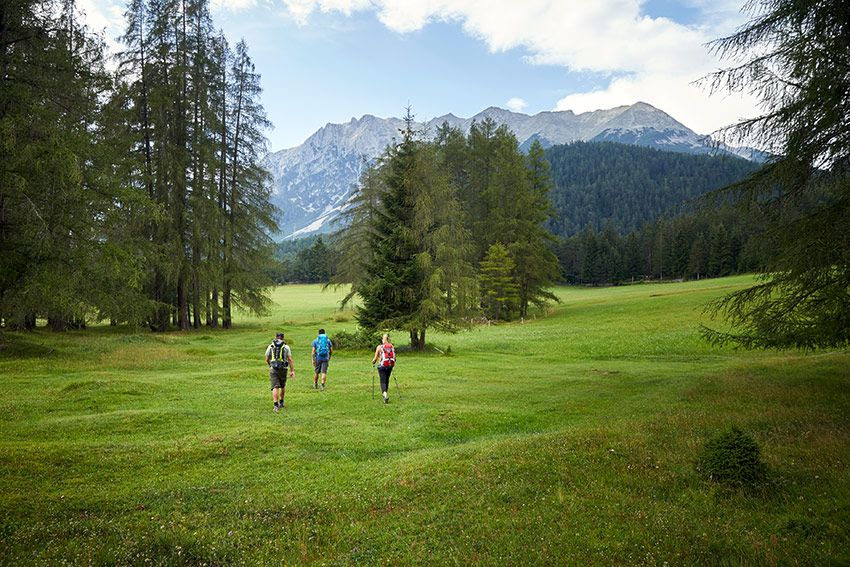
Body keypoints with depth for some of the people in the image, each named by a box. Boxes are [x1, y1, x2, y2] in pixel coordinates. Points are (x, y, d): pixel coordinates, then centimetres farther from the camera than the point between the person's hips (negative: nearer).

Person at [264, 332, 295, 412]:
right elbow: (290, 359, -2)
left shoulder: (270, 347, 8)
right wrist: (292, 371, -2)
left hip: (273, 369, 0)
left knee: (275, 387, -5)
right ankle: (281, 403, 30)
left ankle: (276, 405, -17)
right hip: (283, 369, 0)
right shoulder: (286, 347, 5)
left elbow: (267, 360, 12)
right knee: (282, 386, 20)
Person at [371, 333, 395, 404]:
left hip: (382, 366, -3)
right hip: (390, 366, 3)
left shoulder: (379, 347, -6)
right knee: (387, 380, 20)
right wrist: (393, 364, 22)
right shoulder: (391, 346, 1)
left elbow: (375, 358, -3)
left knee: (383, 381, -2)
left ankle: (385, 394, -25)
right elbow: (394, 358, 3)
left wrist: (373, 362, 19)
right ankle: (385, 394, 30)